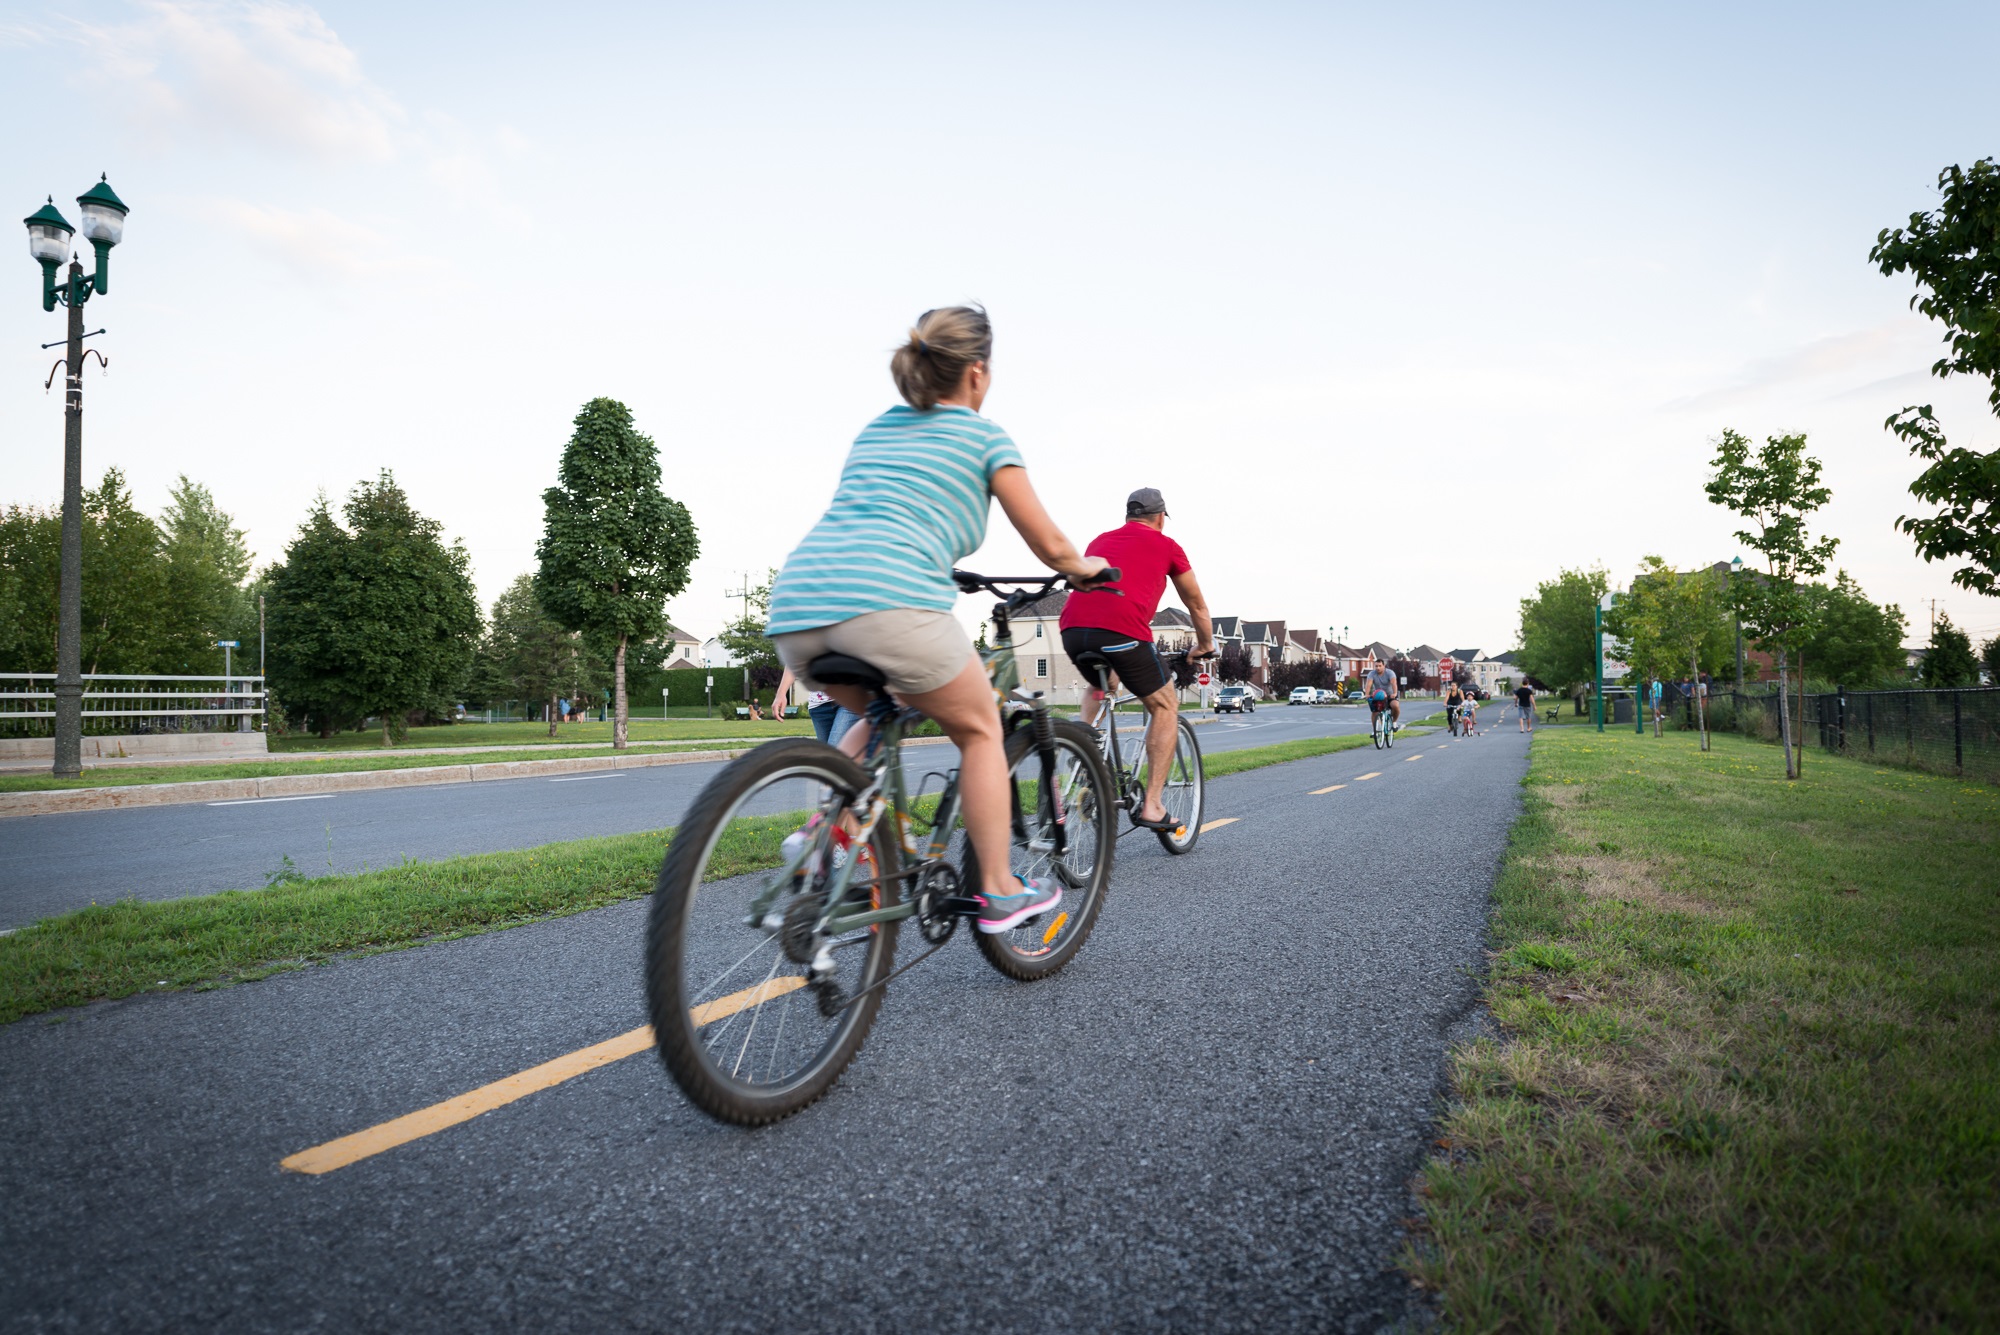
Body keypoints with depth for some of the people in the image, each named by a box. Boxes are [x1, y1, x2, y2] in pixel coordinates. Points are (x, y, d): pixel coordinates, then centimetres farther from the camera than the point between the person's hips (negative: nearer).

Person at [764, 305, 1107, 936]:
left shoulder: (874, 429, 30)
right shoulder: (983, 436, 14)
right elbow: (1050, 547, 15)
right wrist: (1085, 567, 37)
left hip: (794, 608, 6)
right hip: (888, 602, -6)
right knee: (980, 729, 17)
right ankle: (998, 891, 20)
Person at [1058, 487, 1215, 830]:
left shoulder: (1100, 540, 31)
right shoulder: (1166, 545, 18)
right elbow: (1196, 604, 28)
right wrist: (1205, 645, 46)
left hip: (1072, 628, 5)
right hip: (1122, 630, -5)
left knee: (1098, 687, 37)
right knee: (1165, 706, 14)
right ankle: (1152, 806, 6)